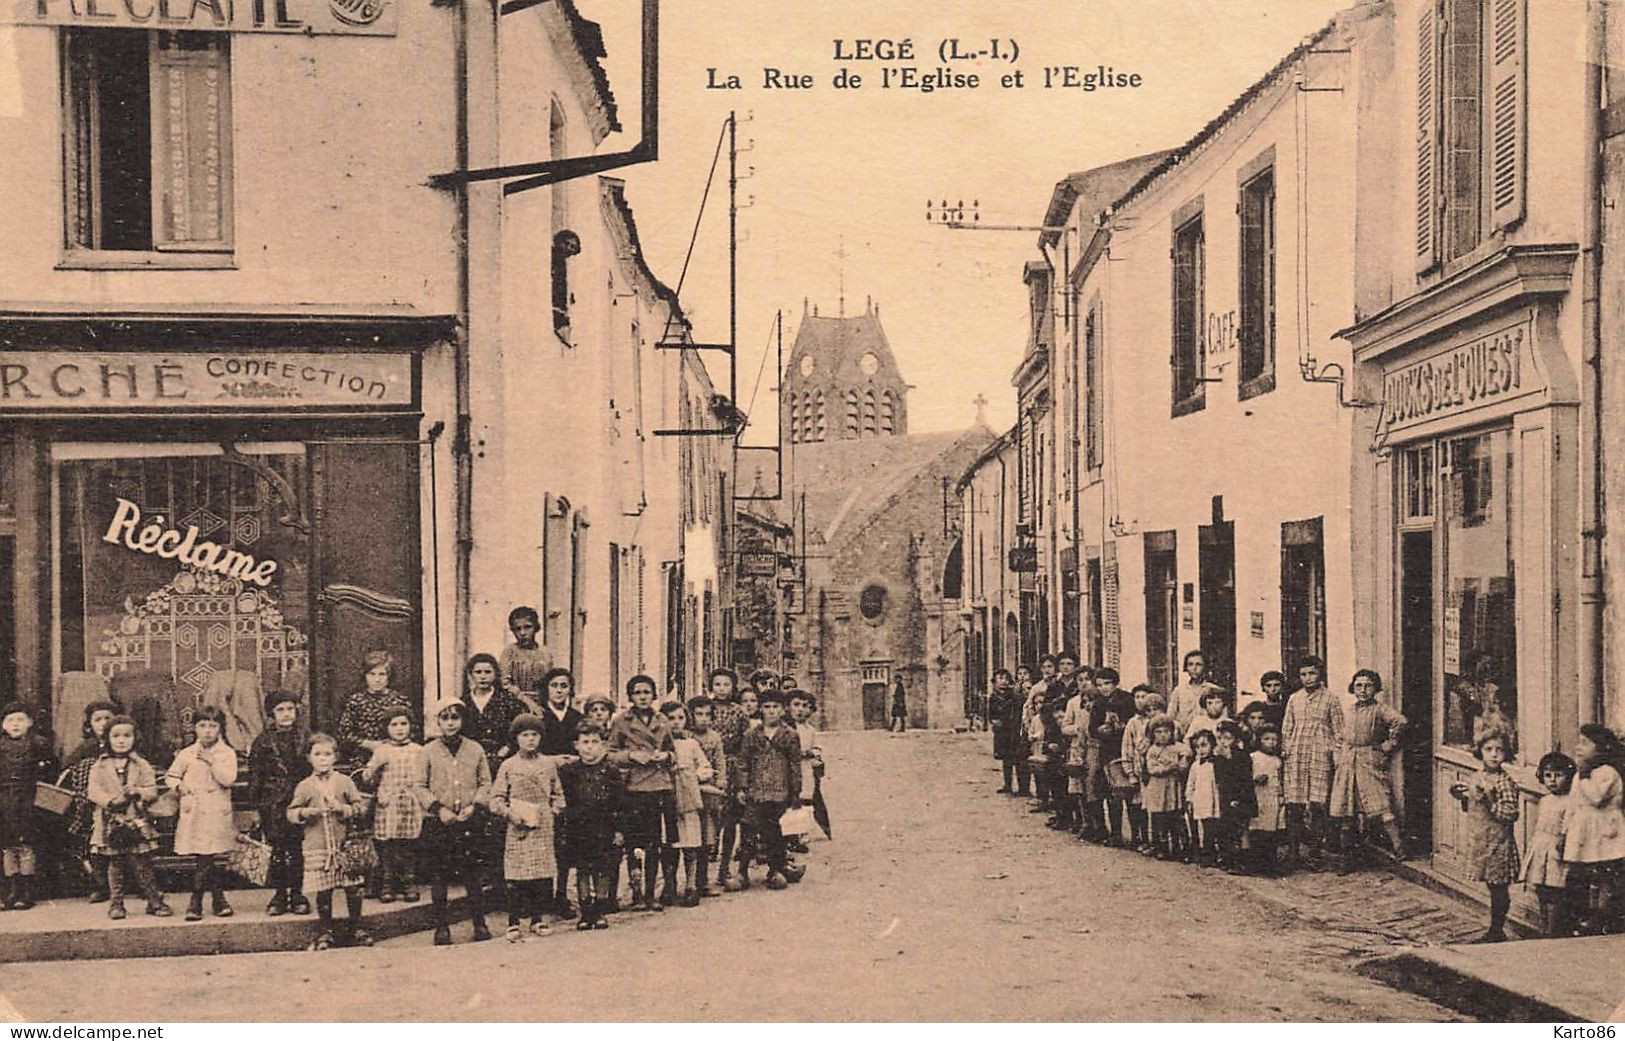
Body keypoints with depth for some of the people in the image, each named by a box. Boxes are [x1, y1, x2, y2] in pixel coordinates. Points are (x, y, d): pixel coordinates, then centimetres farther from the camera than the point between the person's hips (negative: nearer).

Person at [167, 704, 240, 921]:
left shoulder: (227, 753, 2)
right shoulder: (187, 754, 8)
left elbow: (228, 779, -11)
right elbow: (171, 775, 17)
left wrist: (211, 760, -13)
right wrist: (179, 786, -2)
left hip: (218, 813, -1)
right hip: (194, 812, 1)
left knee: (217, 858, 1)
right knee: (200, 859, -4)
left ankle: (219, 897, 16)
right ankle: (196, 900, 6)